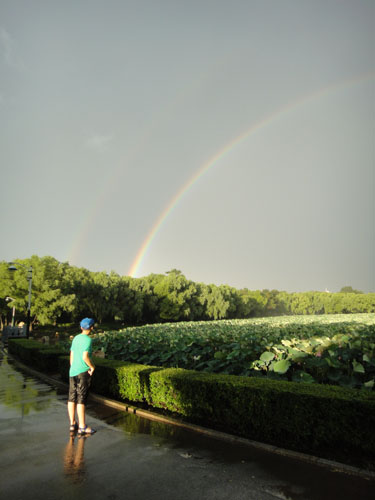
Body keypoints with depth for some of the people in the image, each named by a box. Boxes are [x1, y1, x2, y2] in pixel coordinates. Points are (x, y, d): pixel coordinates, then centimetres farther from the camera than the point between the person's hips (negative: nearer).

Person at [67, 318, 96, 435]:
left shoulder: (76, 338, 9)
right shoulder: (88, 339, -13)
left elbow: (71, 356, 14)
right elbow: (85, 357, -21)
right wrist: (92, 367, -6)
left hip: (72, 372, 7)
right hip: (83, 372, -7)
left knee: (72, 398, 12)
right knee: (81, 400, -3)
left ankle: (72, 424, 23)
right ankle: (82, 427, 3)